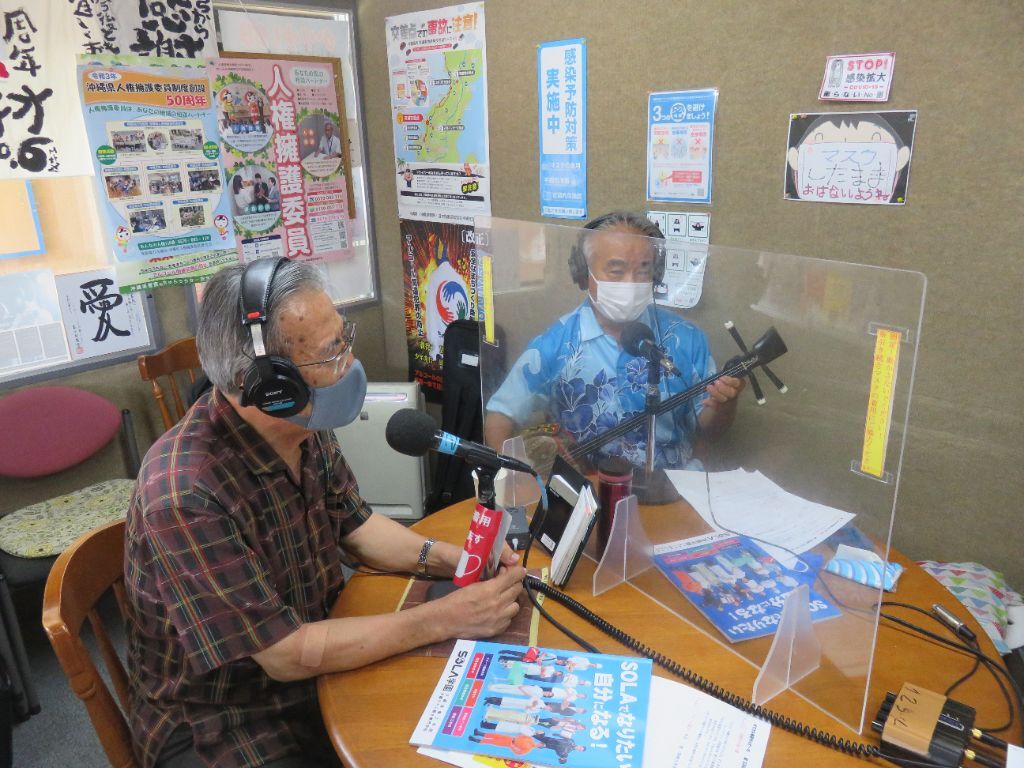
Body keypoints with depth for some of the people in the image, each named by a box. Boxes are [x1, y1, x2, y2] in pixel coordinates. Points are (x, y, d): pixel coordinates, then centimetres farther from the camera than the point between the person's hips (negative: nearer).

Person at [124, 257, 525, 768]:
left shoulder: (305, 430, -10)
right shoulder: (187, 494, -32)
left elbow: (355, 524, 5)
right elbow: (287, 655, -26)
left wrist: (448, 560, -11)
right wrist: (445, 618, -24)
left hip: (312, 660, 6)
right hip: (215, 723, -6)